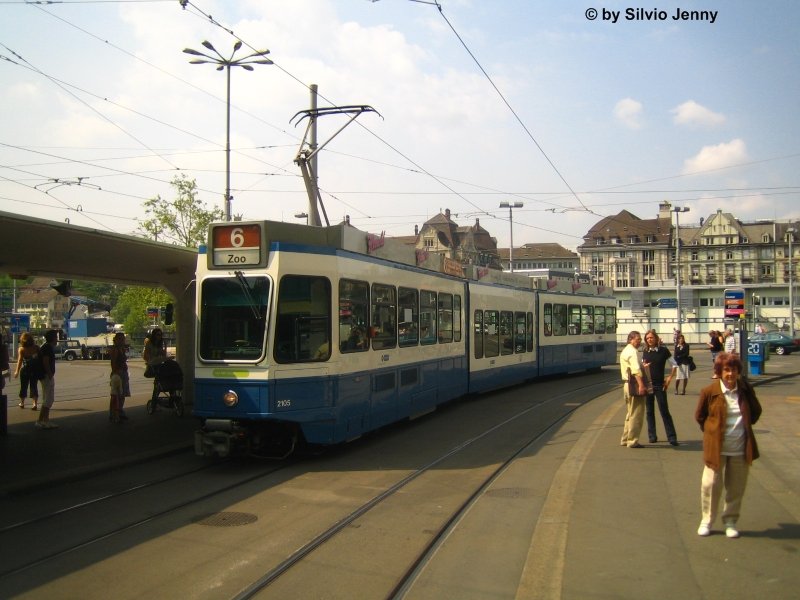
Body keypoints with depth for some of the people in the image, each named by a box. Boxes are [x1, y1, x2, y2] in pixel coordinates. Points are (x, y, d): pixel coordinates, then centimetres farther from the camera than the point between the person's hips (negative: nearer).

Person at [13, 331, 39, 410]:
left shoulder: (21, 349, -12)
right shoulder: (36, 348, -6)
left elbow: (20, 360, -18)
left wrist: (17, 371, -17)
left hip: (25, 370, -2)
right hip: (35, 370, 2)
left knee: (23, 387, 14)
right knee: (34, 387, 7)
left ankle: (22, 403, 27)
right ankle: (35, 404, -1)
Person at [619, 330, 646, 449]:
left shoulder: (625, 351, 19)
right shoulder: (632, 351, -14)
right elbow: (636, 370, -26)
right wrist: (641, 385, -33)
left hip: (627, 384, 10)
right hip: (635, 385, -10)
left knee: (631, 413, 18)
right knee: (636, 414, -4)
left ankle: (625, 439, 24)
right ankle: (632, 441, 0)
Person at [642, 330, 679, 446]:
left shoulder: (663, 350, -2)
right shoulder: (645, 352, 6)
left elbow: (674, 365, 3)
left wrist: (669, 379, -5)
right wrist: (643, 367, -9)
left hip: (659, 385, -3)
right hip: (647, 384, 3)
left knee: (664, 411, -5)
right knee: (649, 411, 7)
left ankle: (672, 437, -2)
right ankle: (652, 436, 14)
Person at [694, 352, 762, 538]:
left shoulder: (746, 389, -3)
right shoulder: (709, 391, -10)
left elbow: (756, 412, 16)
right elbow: (699, 416, 5)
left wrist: (744, 425, 10)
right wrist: (711, 431, 5)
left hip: (741, 448, 2)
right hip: (716, 447, -2)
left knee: (736, 488, 9)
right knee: (710, 485, 2)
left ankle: (731, 522, 25)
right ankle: (706, 521, 18)